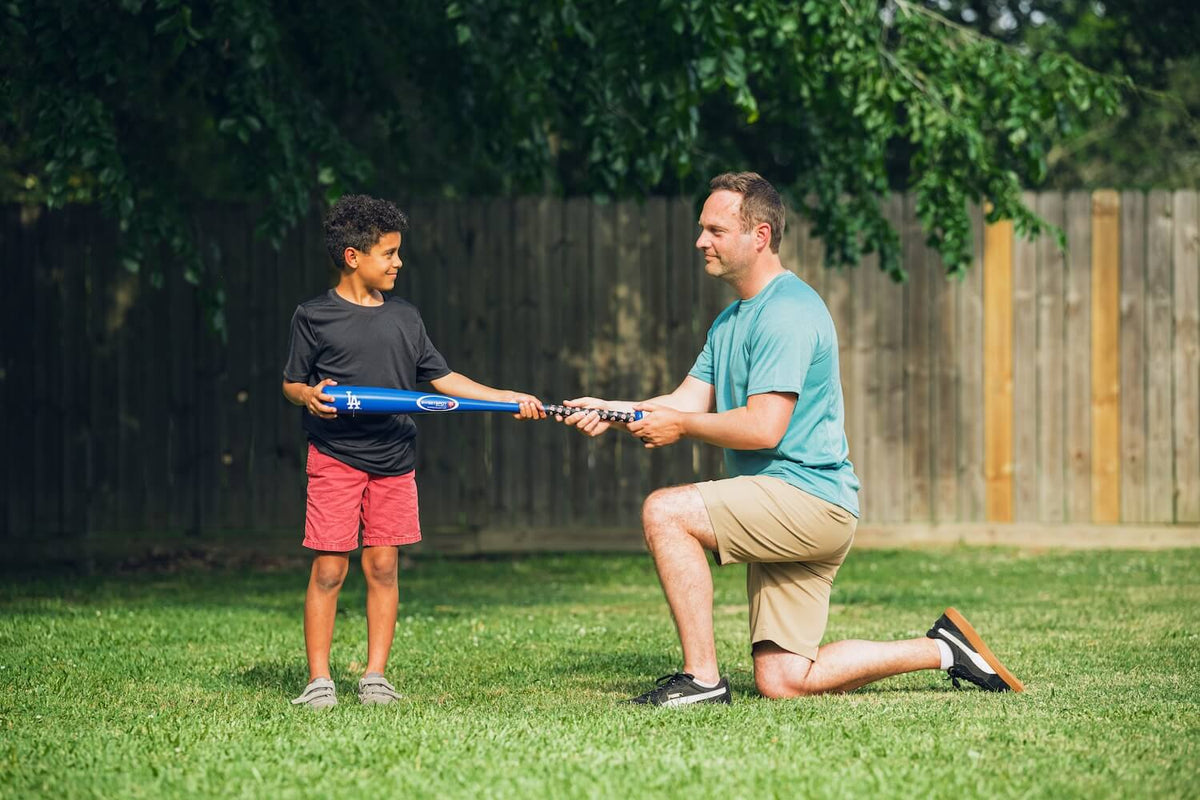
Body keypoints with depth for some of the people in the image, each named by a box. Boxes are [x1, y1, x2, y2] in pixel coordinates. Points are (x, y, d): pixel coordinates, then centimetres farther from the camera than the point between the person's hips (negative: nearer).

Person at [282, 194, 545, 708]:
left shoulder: (405, 318, 12)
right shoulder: (314, 317, 0)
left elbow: (441, 378, 14)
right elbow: (292, 381, 5)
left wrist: (507, 398, 8)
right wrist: (310, 396, -18)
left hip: (393, 460, 4)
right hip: (335, 458, -4)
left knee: (383, 567, 4)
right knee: (328, 569, -5)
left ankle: (375, 676, 10)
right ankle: (318, 679, -1)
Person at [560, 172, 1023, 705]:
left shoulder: (787, 312, -13)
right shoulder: (730, 321, 20)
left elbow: (763, 427, -20)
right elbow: (689, 401, 13)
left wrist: (681, 426, -8)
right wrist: (612, 412, -2)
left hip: (809, 498, -10)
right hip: (792, 518, 10)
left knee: (665, 511, -22)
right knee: (782, 682, 3)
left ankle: (702, 676, -20)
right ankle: (944, 649, 15)